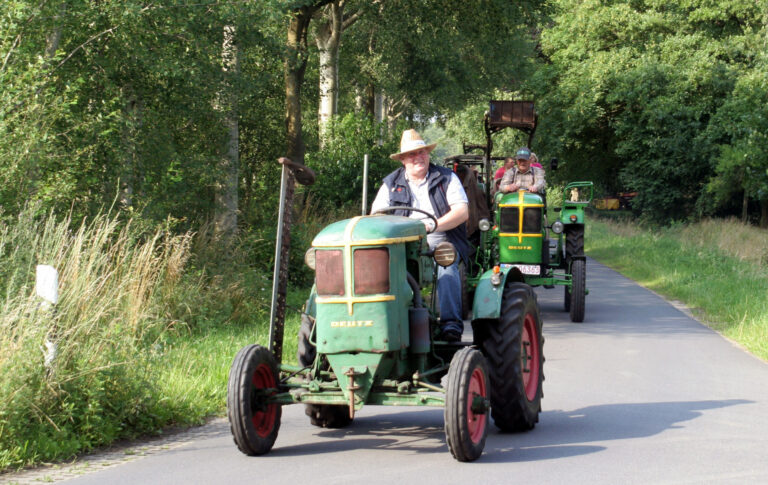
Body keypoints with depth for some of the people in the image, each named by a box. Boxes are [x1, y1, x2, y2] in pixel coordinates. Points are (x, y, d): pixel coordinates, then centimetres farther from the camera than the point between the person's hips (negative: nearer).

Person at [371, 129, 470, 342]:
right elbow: (375, 217, 10)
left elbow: (462, 212, 0)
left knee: (445, 267, -37)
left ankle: (450, 324, -43)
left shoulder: (446, 178, 12)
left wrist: (432, 225, -15)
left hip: (441, 244, -1)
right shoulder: (391, 184, 18)